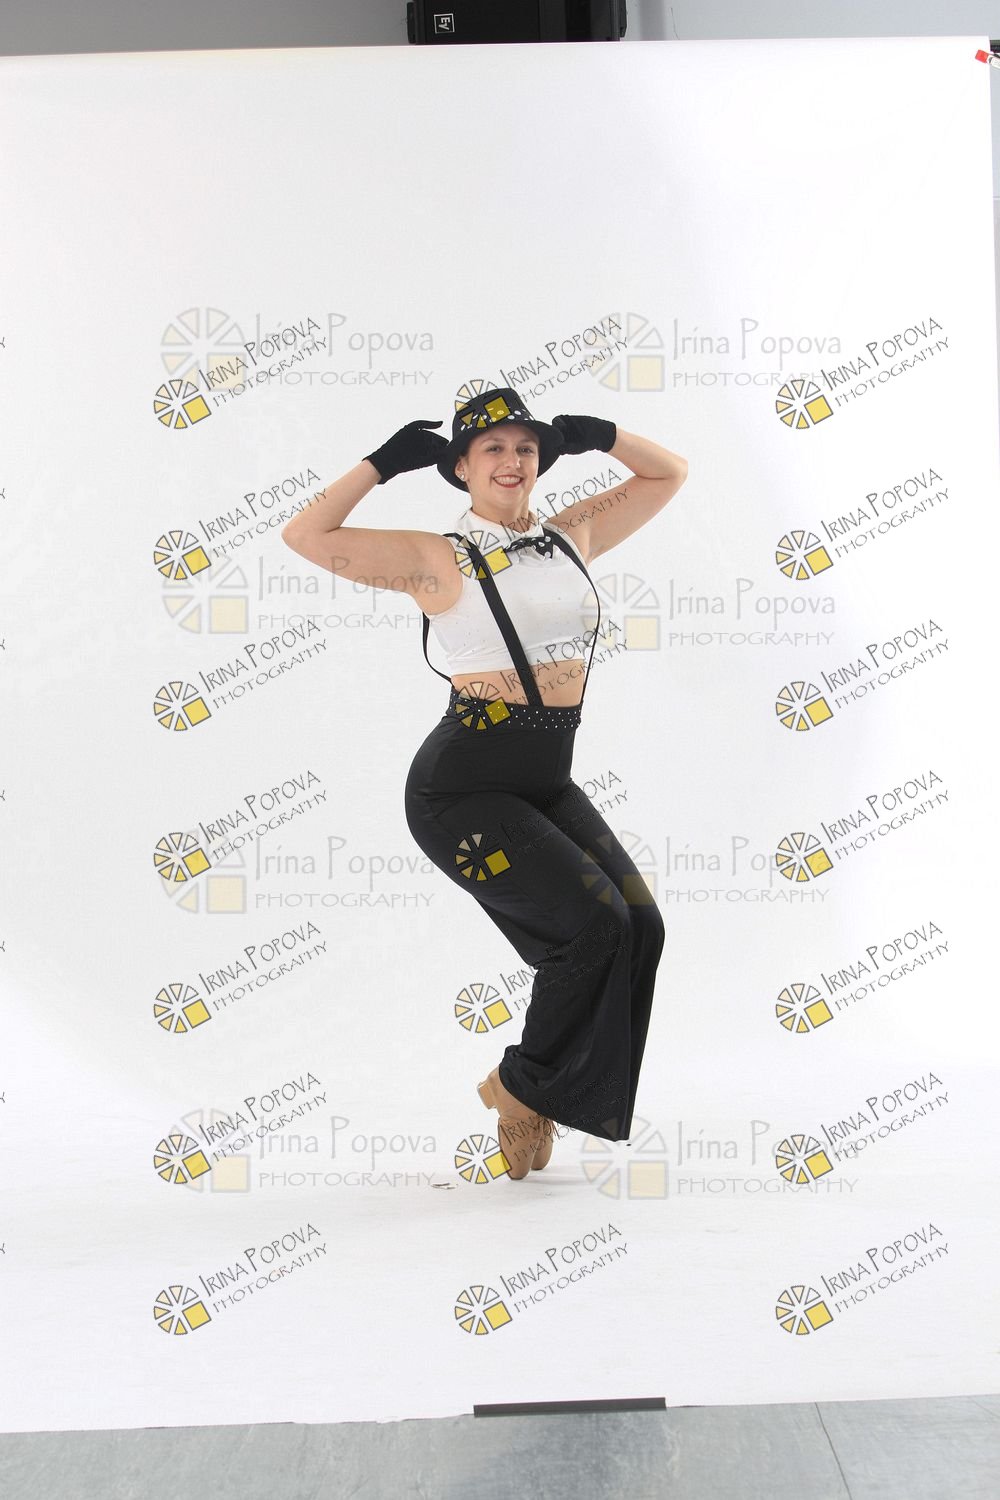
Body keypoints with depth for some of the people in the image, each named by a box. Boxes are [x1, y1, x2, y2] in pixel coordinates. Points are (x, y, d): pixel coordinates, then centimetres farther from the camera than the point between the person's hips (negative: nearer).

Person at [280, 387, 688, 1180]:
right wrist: (385, 462, -8)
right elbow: (305, 534, -12)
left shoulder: (573, 537, 11)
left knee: (640, 925, -5)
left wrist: (597, 435, 7)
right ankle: (522, 1084, 9)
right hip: (465, 786, -6)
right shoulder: (438, 558, -5)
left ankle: (536, 1090, 15)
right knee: (593, 920, -16)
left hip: (549, 780, 7)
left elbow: (669, 474, 22)